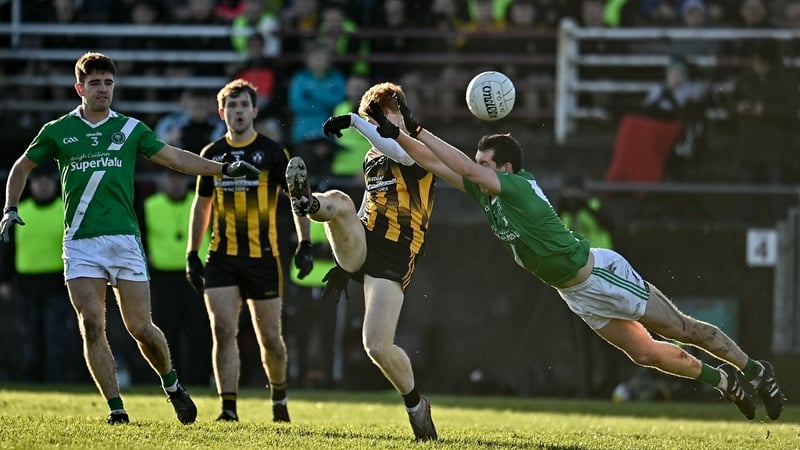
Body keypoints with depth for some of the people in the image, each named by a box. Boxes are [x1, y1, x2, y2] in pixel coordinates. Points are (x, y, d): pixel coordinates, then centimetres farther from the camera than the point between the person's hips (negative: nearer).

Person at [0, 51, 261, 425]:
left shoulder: (130, 128, 8)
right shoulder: (58, 131, 6)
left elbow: (175, 158, 12)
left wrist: (225, 168, 7)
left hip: (124, 240, 0)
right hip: (80, 242, 0)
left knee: (140, 327, -1)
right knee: (92, 327, -10)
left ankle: (172, 385, 24)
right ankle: (116, 407, -4)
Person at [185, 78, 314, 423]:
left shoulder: (272, 153, -2)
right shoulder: (212, 155, 8)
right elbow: (201, 204, 18)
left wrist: (304, 244, -9)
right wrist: (192, 254, 14)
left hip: (262, 256, -2)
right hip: (222, 258, 2)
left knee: (269, 337, 6)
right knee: (223, 331, -11)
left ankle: (278, 395, 30)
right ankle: (228, 408, -9)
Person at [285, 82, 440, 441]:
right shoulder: (371, 159, 21)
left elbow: (398, 151, -28)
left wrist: (354, 121, -30)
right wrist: (345, 265, 28)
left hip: (392, 259, -6)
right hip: (360, 246, 6)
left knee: (377, 346, -16)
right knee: (339, 202, -26)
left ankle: (415, 404, 9)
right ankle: (307, 203, -62)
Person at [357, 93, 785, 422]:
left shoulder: (519, 187, -25)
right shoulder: (482, 192, -1)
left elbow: (465, 167, -36)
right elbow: (438, 165, -1)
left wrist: (417, 129, -34)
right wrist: (397, 135, -13)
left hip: (599, 273, -8)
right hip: (574, 291, 8)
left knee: (680, 330, 1)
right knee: (643, 352, 9)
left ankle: (754, 371, 14)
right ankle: (723, 380, 23)